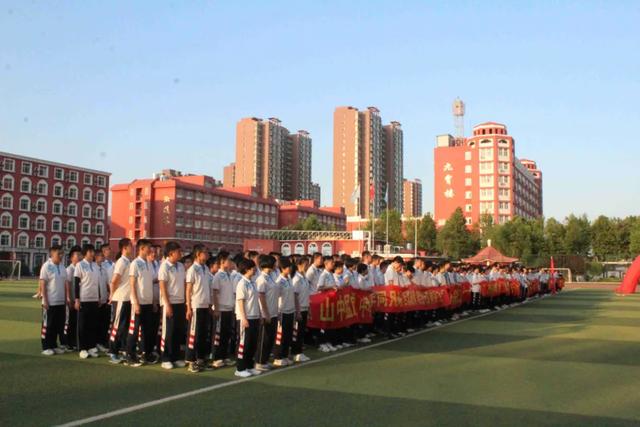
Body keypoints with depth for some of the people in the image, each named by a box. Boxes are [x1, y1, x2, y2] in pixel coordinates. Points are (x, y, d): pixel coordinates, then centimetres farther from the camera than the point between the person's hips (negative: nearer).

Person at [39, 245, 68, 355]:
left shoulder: (62, 267, 10)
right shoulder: (46, 266, -8)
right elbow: (42, 285, -10)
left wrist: (66, 299, 9)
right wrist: (45, 301, -14)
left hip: (61, 302, 6)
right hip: (50, 302, -6)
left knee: (59, 325, 9)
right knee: (48, 326, 2)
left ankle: (54, 346, 18)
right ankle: (46, 347, 10)